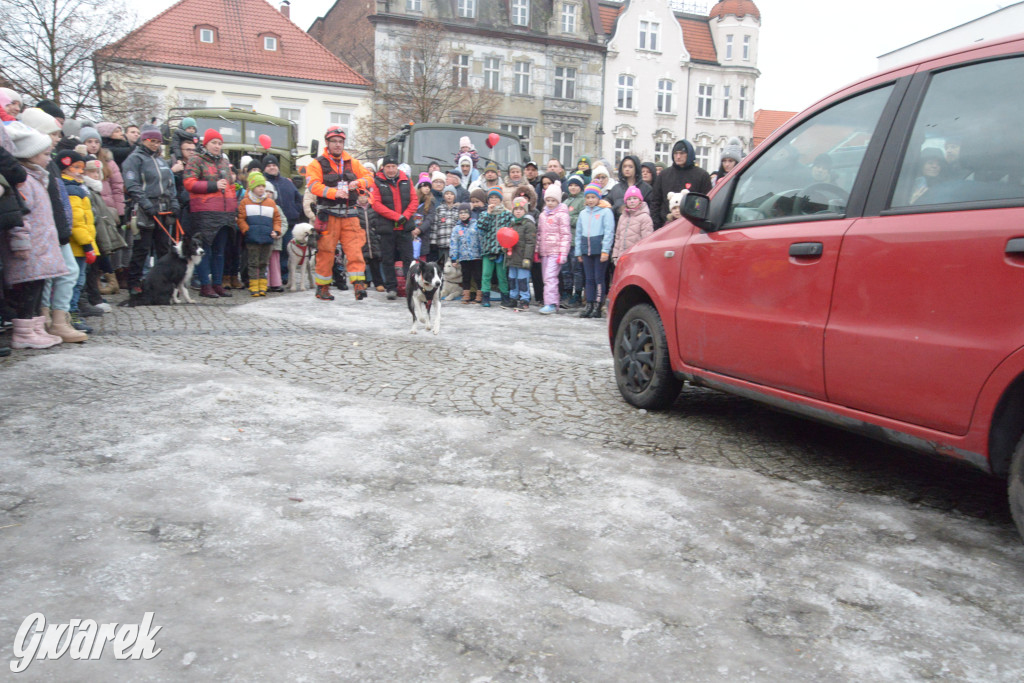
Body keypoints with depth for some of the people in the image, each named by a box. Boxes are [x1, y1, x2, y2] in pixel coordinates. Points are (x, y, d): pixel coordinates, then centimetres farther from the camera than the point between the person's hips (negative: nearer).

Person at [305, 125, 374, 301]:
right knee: (326, 250, 1)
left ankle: (358, 284, -11)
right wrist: (335, 192, -25)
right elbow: (314, 186, -10)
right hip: (328, 214, -3)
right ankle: (322, 287, 13)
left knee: (354, 249, -8)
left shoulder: (352, 163, 15)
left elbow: (369, 176, 11)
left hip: (349, 214, 3)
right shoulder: (318, 164, 3)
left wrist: (357, 183, -10)